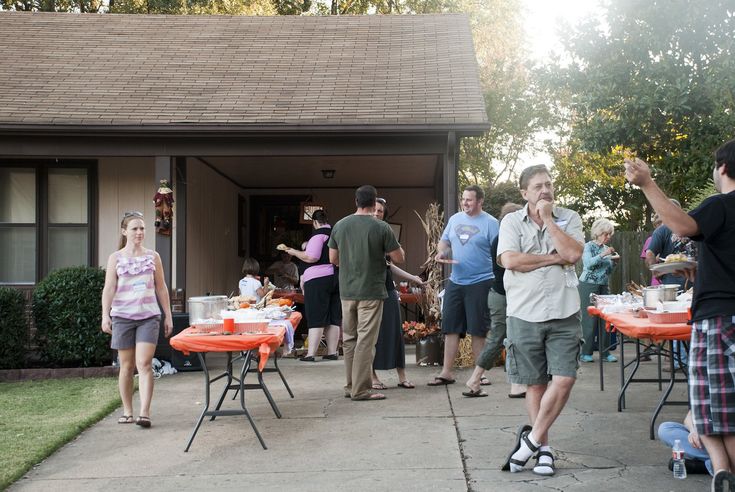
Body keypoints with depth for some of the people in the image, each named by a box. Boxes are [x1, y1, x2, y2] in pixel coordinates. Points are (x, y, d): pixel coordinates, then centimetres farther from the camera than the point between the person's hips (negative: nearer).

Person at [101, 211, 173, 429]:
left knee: (144, 364, -11)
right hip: (123, 316, 0)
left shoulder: (153, 256, 8)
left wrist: (168, 316, 9)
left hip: (149, 316, 0)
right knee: (126, 365, 7)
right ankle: (127, 412, 18)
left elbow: (161, 288, 11)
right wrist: (105, 315, -13)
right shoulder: (116, 258, 4)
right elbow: (109, 288, -2)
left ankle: (145, 413, -14)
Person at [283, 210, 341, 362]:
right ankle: (332, 352, 12)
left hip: (318, 279, -7)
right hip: (337, 278, 7)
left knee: (316, 317, -7)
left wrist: (295, 252, -5)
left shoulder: (319, 234, -10)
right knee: (334, 317, 9)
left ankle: (311, 354, -8)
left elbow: (311, 257, -20)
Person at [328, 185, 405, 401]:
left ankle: (351, 386, 21)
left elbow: (333, 259, 10)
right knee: (365, 340, -2)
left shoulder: (339, 226, 3)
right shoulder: (381, 228, -10)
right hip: (371, 292, -5)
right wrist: (397, 247, 16)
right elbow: (399, 258, -5)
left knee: (349, 339, 14)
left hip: (346, 291, 5)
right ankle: (361, 389, 0)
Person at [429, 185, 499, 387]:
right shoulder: (455, 219, 11)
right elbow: (443, 241, 19)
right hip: (455, 282, 5)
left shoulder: (490, 223, -6)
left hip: (480, 282, -5)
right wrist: (441, 253, -4)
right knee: (450, 327, 6)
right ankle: (446, 372, 13)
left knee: (478, 330, 2)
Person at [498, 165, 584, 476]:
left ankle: (531, 439, 7)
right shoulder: (511, 222, 3)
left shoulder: (569, 219, 6)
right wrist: (555, 258, -9)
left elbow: (574, 254, -11)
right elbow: (510, 260, -12)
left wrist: (548, 218, -8)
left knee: (564, 379, -8)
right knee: (536, 383, 7)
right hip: (525, 315, 0)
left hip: (564, 314, 1)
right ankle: (543, 447, 20)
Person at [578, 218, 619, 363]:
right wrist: (603, 255, -24)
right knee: (590, 319, -6)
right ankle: (585, 353, 0)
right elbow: (588, 263, -18)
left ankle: (605, 352, 9)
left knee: (605, 319, 2)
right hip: (588, 286, -6)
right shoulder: (589, 246, -3)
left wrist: (613, 261, 1)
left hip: (604, 287, 6)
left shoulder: (606, 249, 13)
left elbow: (608, 271, 18)